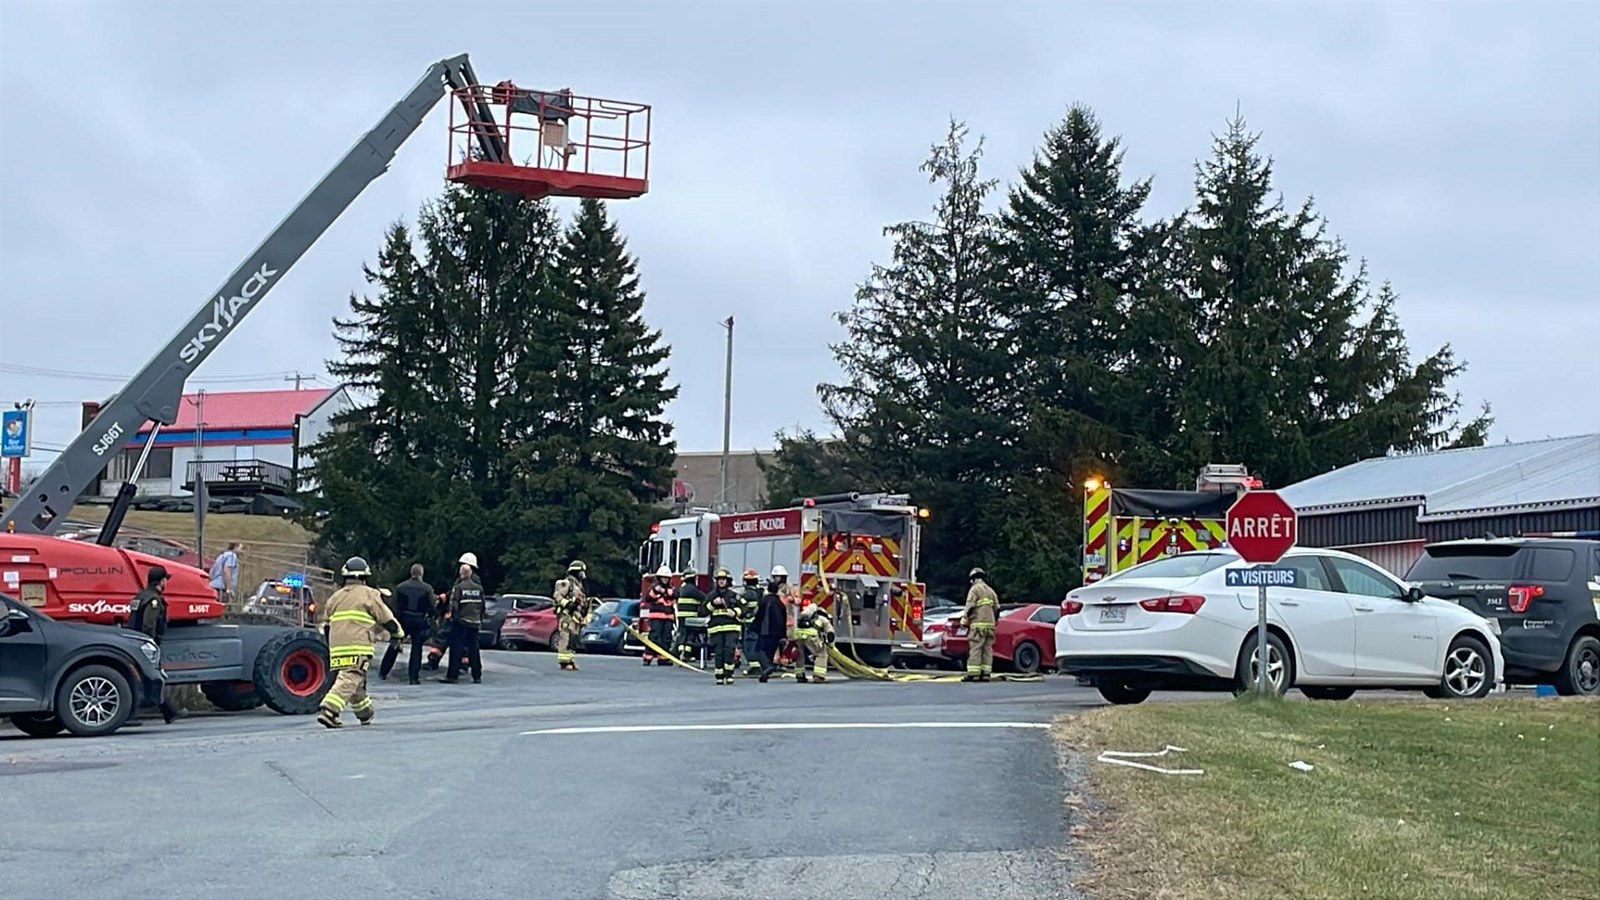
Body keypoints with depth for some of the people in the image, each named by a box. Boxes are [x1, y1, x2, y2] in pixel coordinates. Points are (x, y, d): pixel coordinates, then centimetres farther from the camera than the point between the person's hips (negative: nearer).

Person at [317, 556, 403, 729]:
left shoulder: (335, 596, 20)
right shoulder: (369, 594, 4)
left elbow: (326, 625, 24)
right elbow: (386, 618, 6)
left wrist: (331, 646, 36)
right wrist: (398, 633, 24)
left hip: (337, 648, 6)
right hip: (358, 647, -6)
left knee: (355, 681, 19)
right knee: (349, 681, -14)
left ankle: (366, 714, 30)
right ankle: (328, 711, -29)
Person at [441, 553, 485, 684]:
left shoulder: (459, 586, -9)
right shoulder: (478, 587, 7)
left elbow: (454, 605, -13)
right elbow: (482, 605, 13)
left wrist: (453, 618, -3)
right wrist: (480, 620, 21)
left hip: (461, 621, -5)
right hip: (475, 622, 5)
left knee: (456, 649, -3)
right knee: (474, 649, 10)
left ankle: (452, 675, -7)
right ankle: (477, 676, 11)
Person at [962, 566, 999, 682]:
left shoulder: (974, 589, -3)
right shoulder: (990, 590, 19)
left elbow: (970, 607, -11)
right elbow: (996, 607, 18)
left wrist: (964, 619, -4)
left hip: (978, 624, -7)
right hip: (990, 624, 7)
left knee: (975, 649, -8)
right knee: (987, 649, 6)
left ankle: (973, 673, -13)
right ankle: (985, 673, 3)